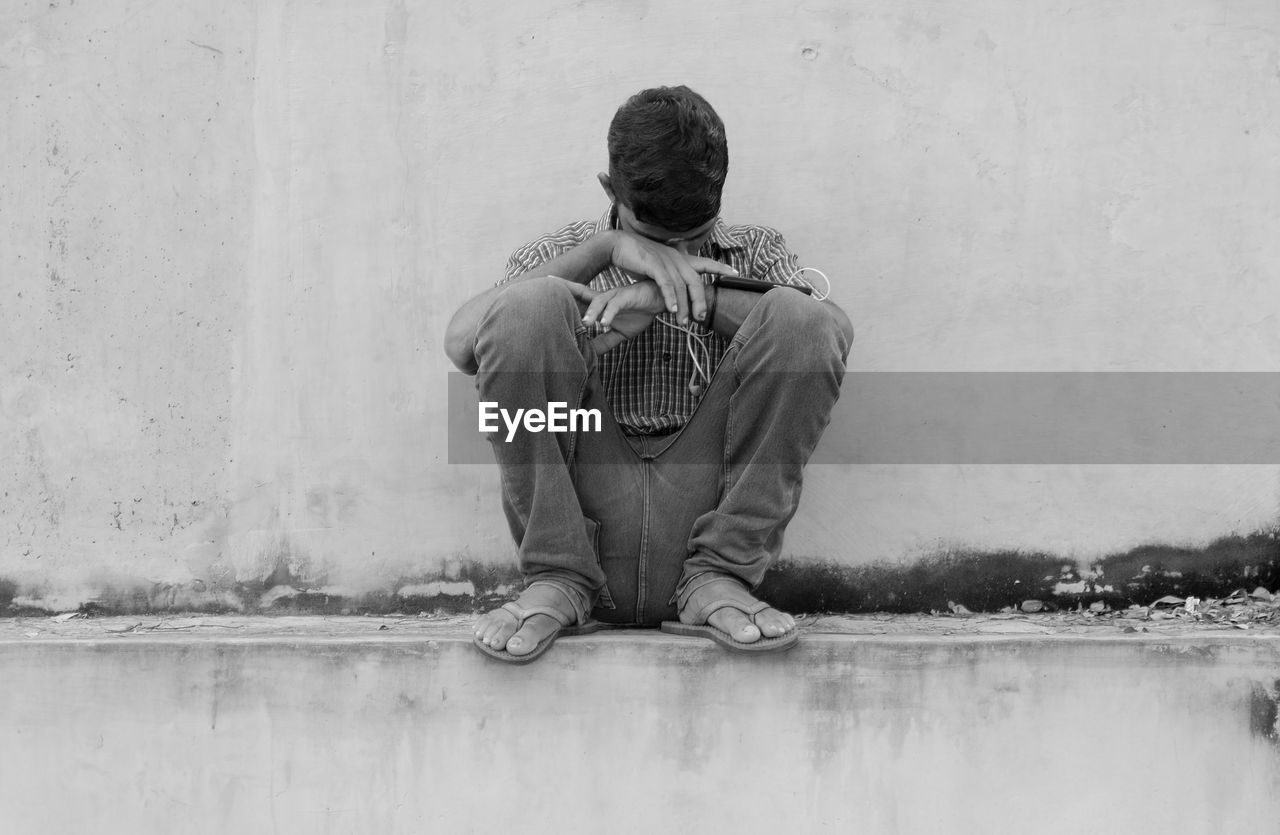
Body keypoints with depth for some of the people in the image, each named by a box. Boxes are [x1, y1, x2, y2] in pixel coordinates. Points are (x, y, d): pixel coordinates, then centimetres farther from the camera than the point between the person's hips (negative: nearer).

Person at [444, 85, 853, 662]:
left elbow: (835, 330, -5)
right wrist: (607, 248, -11)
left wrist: (685, 292, -14)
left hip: (705, 513, 0)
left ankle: (716, 579, -15)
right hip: (581, 522, 0)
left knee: (797, 318, -15)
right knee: (527, 306, -17)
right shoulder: (559, 254, 15)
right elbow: (461, 344, -7)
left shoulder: (754, 253, 18)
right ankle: (558, 582, -15)